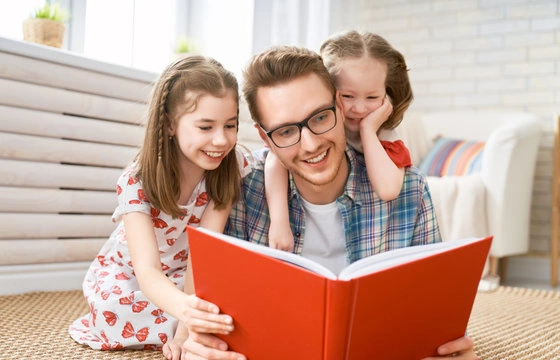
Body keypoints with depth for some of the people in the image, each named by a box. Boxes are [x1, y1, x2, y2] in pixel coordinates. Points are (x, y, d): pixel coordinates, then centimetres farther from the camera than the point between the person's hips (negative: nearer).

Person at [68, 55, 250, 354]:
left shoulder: (233, 166, -22)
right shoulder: (137, 182, -30)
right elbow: (147, 270, -42)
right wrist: (189, 309, -64)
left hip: (186, 272, 3)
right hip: (128, 273, -2)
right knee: (113, 310, -34)